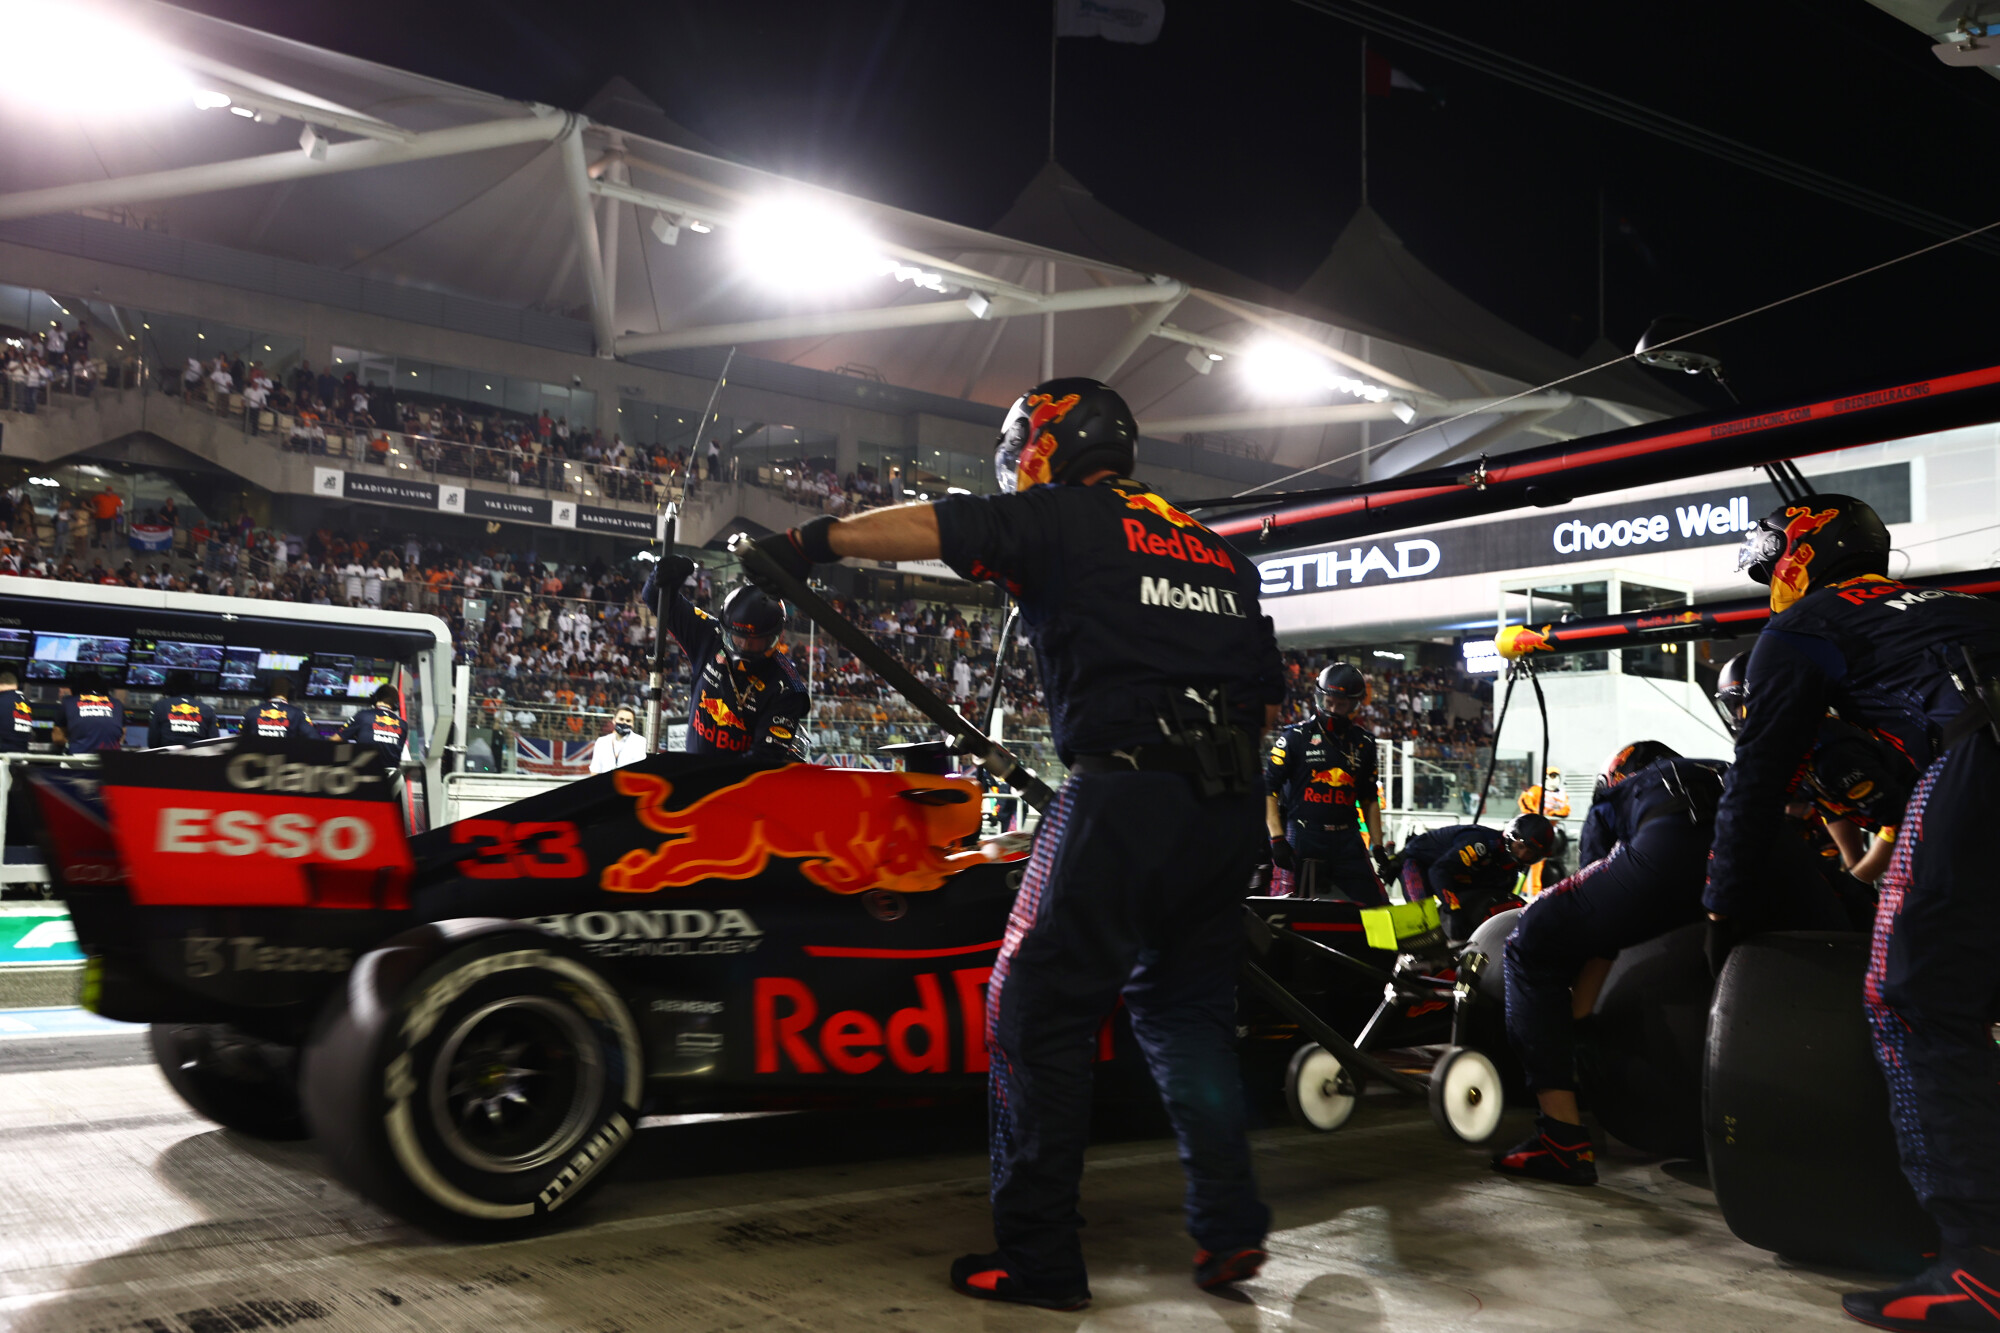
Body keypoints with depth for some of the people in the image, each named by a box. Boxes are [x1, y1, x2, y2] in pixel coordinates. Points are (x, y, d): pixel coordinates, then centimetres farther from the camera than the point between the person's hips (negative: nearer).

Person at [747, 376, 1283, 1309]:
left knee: (1037, 1012, 1)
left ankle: (1038, 1260, 4)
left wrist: (811, 541, 16)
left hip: (1123, 798, -7)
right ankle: (1229, 1229, 15)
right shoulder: (1221, 553, 21)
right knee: (1186, 1006, 19)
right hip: (1232, 807, 7)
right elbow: (1269, 699, 22)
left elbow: (925, 528, 2)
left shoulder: (1064, 516, 4)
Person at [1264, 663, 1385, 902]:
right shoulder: (1295, 736, -1)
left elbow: (1369, 799, 19)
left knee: (1376, 906, -1)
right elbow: (1269, 787, -5)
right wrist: (1277, 839, -13)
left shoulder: (1364, 741, 12)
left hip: (1347, 839, 4)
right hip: (1302, 838, -4)